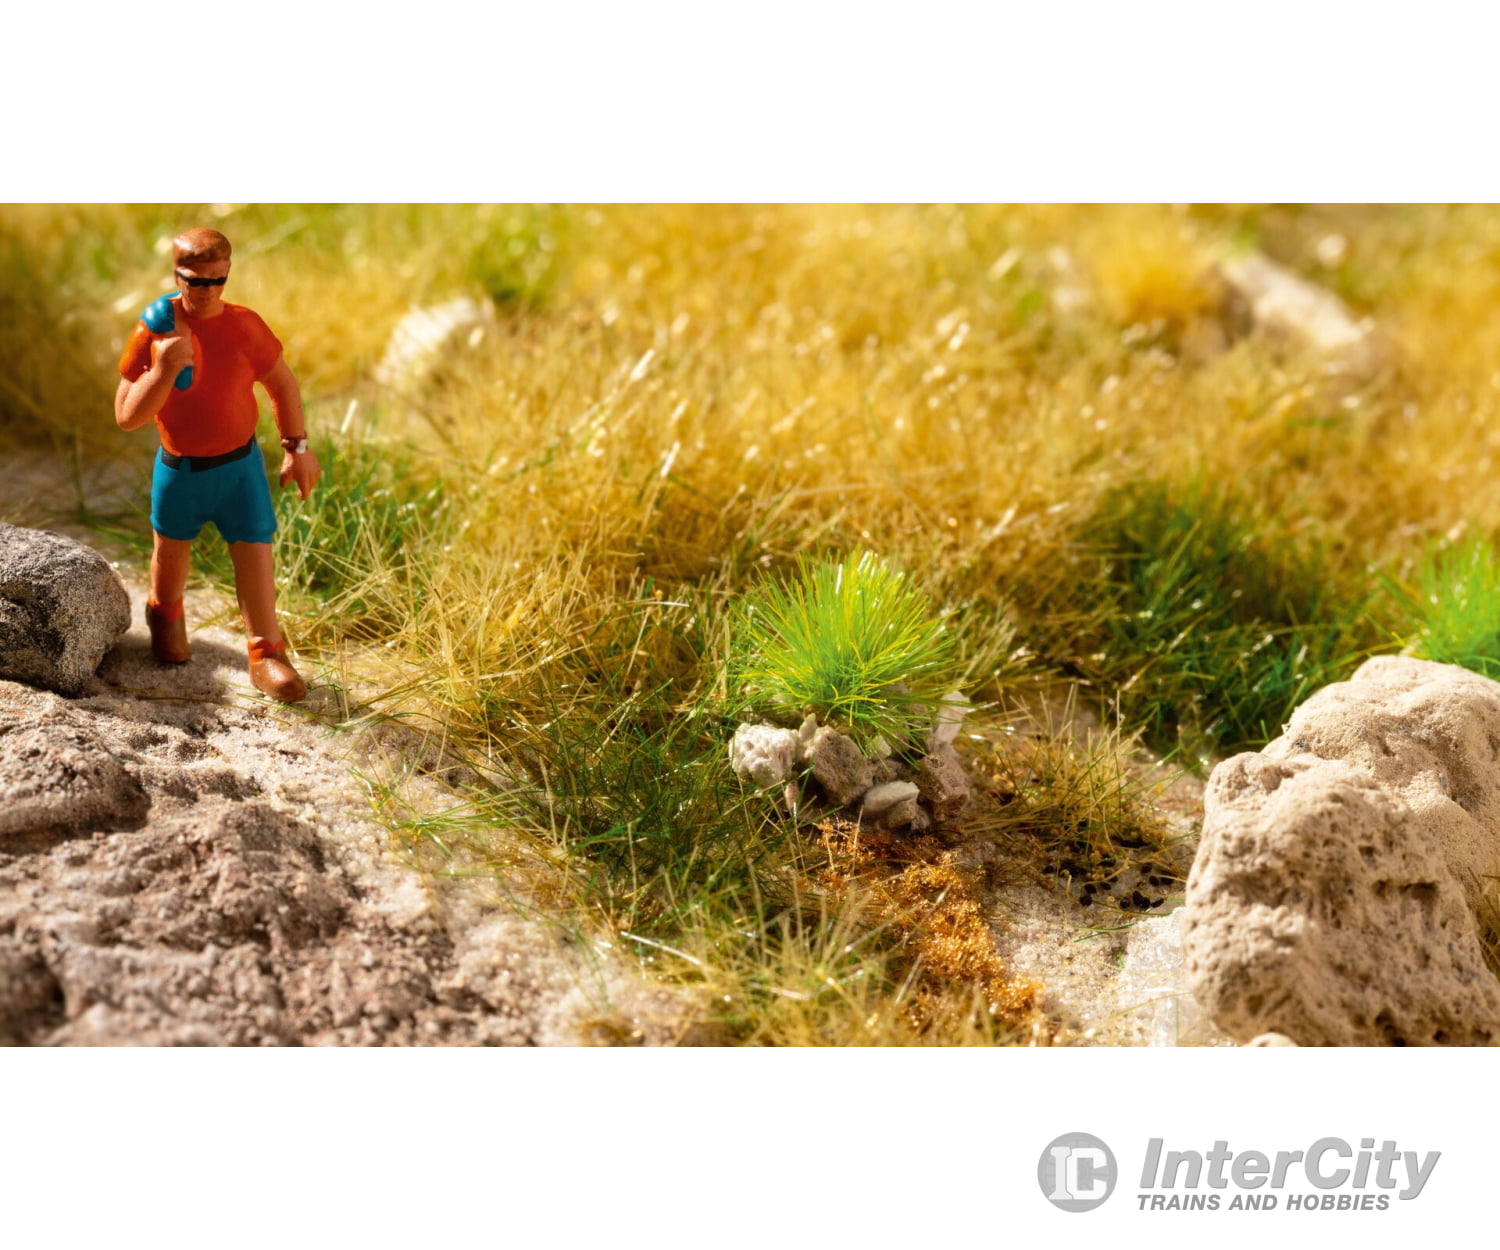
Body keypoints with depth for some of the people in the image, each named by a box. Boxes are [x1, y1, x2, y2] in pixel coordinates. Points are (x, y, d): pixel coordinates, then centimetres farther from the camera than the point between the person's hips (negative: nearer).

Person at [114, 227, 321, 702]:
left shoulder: (245, 327, -12)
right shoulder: (152, 332, -14)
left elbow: (282, 383, 5)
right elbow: (126, 417, -16)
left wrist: (297, 448, 3)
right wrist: (164, 369, -31)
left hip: (239, 465, 0)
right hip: (178, 468, 1)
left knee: (255, 553, -5)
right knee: (170, 555, 19)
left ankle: (266, 655, 7)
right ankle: (165, 616, 50)